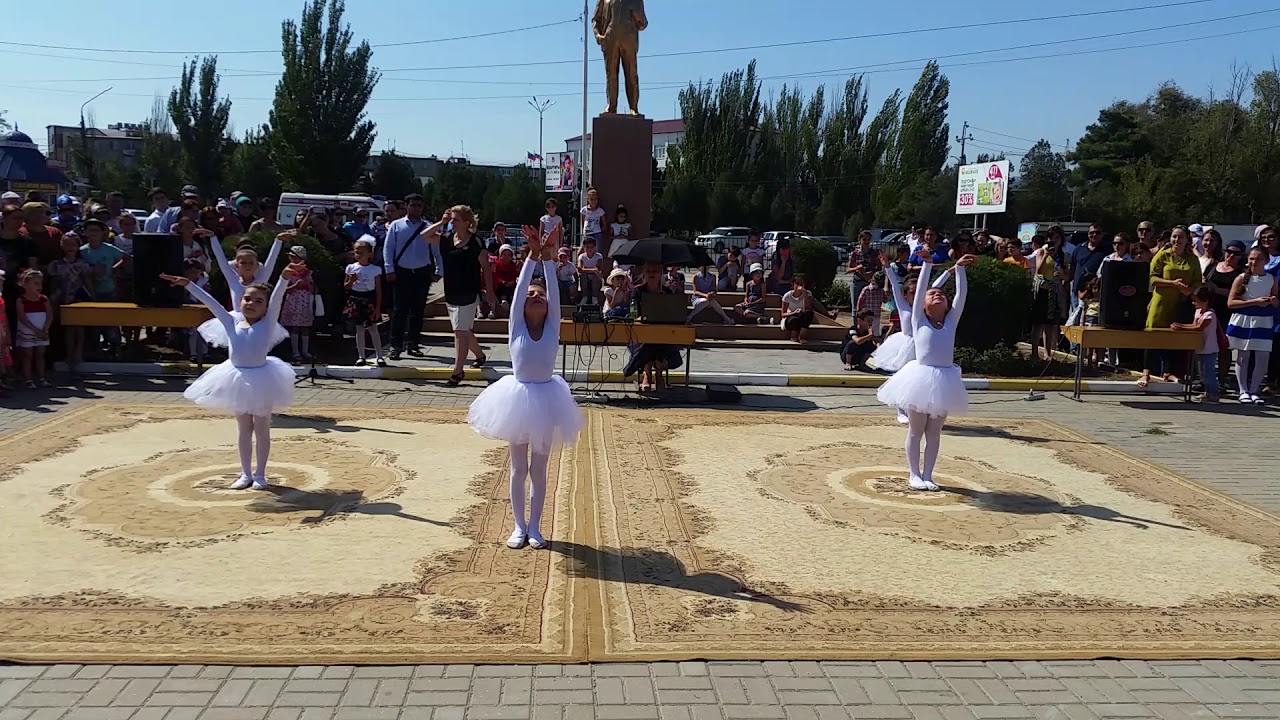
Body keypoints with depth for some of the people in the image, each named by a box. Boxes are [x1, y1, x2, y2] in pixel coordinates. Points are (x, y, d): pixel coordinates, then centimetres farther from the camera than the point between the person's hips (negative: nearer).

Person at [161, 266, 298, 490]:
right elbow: (211, 302, -2)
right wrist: (188, 284, -7)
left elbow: (277, 300, -24)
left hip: (261, 379, -4)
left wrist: (284, 279, -38)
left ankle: (260, 474, 16)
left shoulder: (268, 323, -9)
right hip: (238, 379, 4)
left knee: (261, 429, 5)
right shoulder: (232, 321, 0)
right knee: (244, 429, 14)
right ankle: (246, 473, 23)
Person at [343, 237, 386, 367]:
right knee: (359, 329, 8)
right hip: (356, 301, 2)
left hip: (370, 301, -2)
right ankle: (361, 356, 14)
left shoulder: (375, 269, -4)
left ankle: (379, 356, 4)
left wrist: (378, 307, -7)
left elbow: (378, 290, -2)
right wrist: (351, 281, -14)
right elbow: (345, 286, 8)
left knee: (373, 329, -2)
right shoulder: (351, 268, 2)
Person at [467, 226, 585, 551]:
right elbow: (519, 287, -14)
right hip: (519, 396, 0)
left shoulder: (553, 327, -3)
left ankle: (534, 527, 20)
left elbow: (554, 290, -14)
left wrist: (548, 259, -21)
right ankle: (519, 526, 21)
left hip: (546, 398, 0)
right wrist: (533, 257, -21)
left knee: (539, 468, 10)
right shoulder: (516, 326, -5)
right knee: (518, 468, 9)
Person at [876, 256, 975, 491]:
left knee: (934, 432, 9)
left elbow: (962, 295, 2)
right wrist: (927, 264, -9)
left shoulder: (951, 322, 9)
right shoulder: (919, 321, 2)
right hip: (921, 377, -3)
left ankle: (927, 475, 17)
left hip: (944, 380, 3)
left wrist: (959, 269, -4)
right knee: (916, 430, 7)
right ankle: (914, 474, 16)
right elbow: (919, 290, -5)